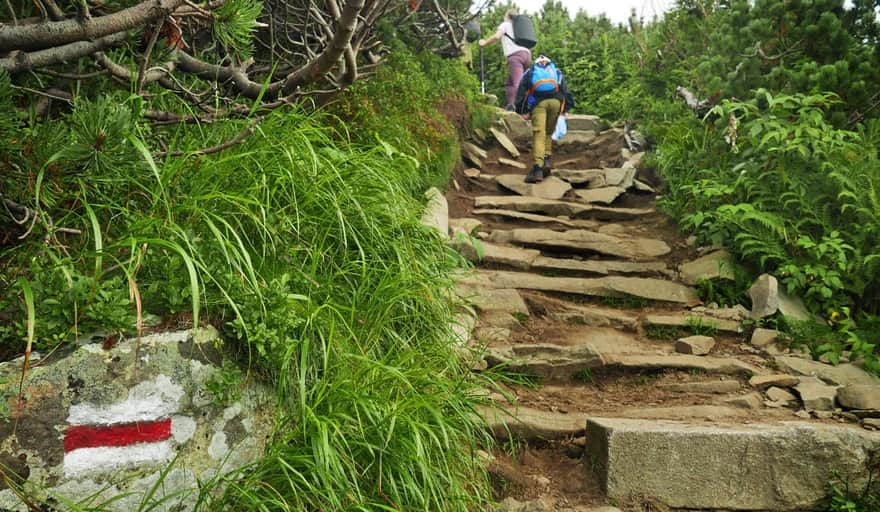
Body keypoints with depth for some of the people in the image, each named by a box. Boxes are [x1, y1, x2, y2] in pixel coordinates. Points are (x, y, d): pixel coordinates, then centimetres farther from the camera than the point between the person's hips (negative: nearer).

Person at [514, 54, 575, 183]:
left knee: (538, 134, -10)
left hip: (538, 102, -2)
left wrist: (523, 111, 13)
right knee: (549, 132, 17)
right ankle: (546, 161, 1)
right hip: (555, 101, 2)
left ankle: (538, 168, -23)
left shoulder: (529, 72, 29)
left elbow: (521, 92, 16)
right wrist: (566, 109, 15)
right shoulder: (556, 72, 31)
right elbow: (565, 90, 19)